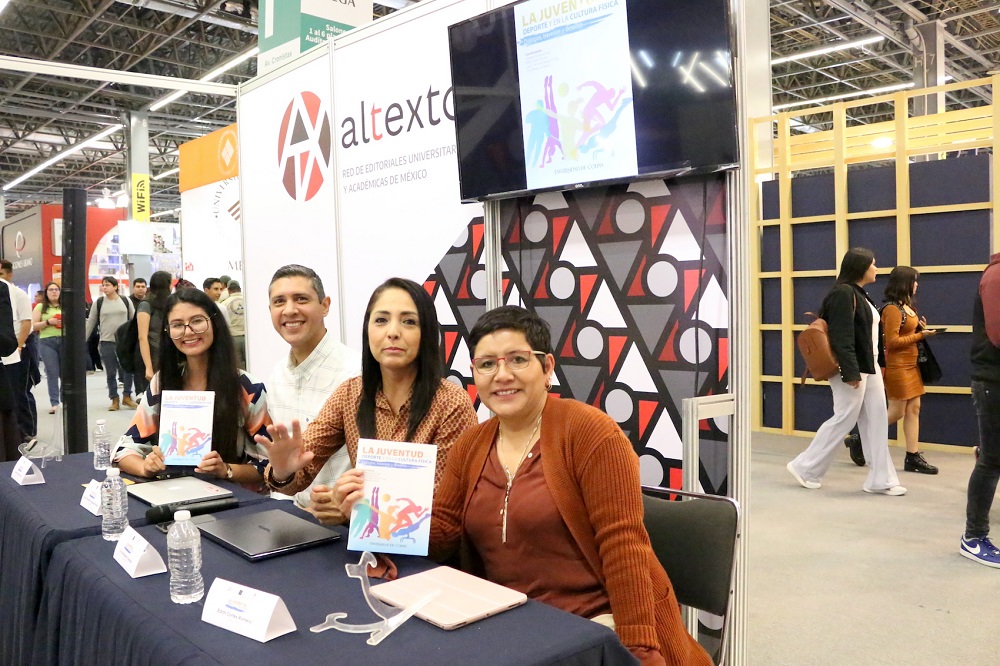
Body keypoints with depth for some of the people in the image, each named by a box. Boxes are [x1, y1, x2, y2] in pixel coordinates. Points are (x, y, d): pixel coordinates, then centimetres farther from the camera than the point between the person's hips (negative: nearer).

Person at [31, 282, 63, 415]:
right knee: (52, 373, -2)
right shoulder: (40, 307, 7)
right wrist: (48, 322, -12)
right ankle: (54, 402, 2)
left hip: (65, 340, 1)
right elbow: (33, 326, 2)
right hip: (47, 342, -1)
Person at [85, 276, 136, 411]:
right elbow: (91, 323, 7)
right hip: (107, 343, 0)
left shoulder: (126, 301, 3)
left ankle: (126, 396, 15)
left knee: (128, 370, -1)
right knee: (110, 373, 5)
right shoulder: (98, 303, 3)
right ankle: (114, 400, 14)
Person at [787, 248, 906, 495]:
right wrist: (850, 372, -24)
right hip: (853, 369, -10)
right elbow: (841, 337, -21)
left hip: (868, 367, 10)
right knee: (843, 420, -3)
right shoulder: (843, 294, -15)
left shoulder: (859, 294, 15)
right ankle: (805, 468, 11)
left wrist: (873, 367, 18)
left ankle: (880, 480, 12)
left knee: (877, 422, 7)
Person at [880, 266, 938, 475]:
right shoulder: (892, 309, -16)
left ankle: (913, 457, 8)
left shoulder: (907, 306, 13)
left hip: (911, 365, 9)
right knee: (896, 412, -4)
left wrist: (921, 329, 3)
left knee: (914, 409, 6)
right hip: (897, 366, -9)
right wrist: (921, 335, -16)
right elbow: (892, 341, -19)